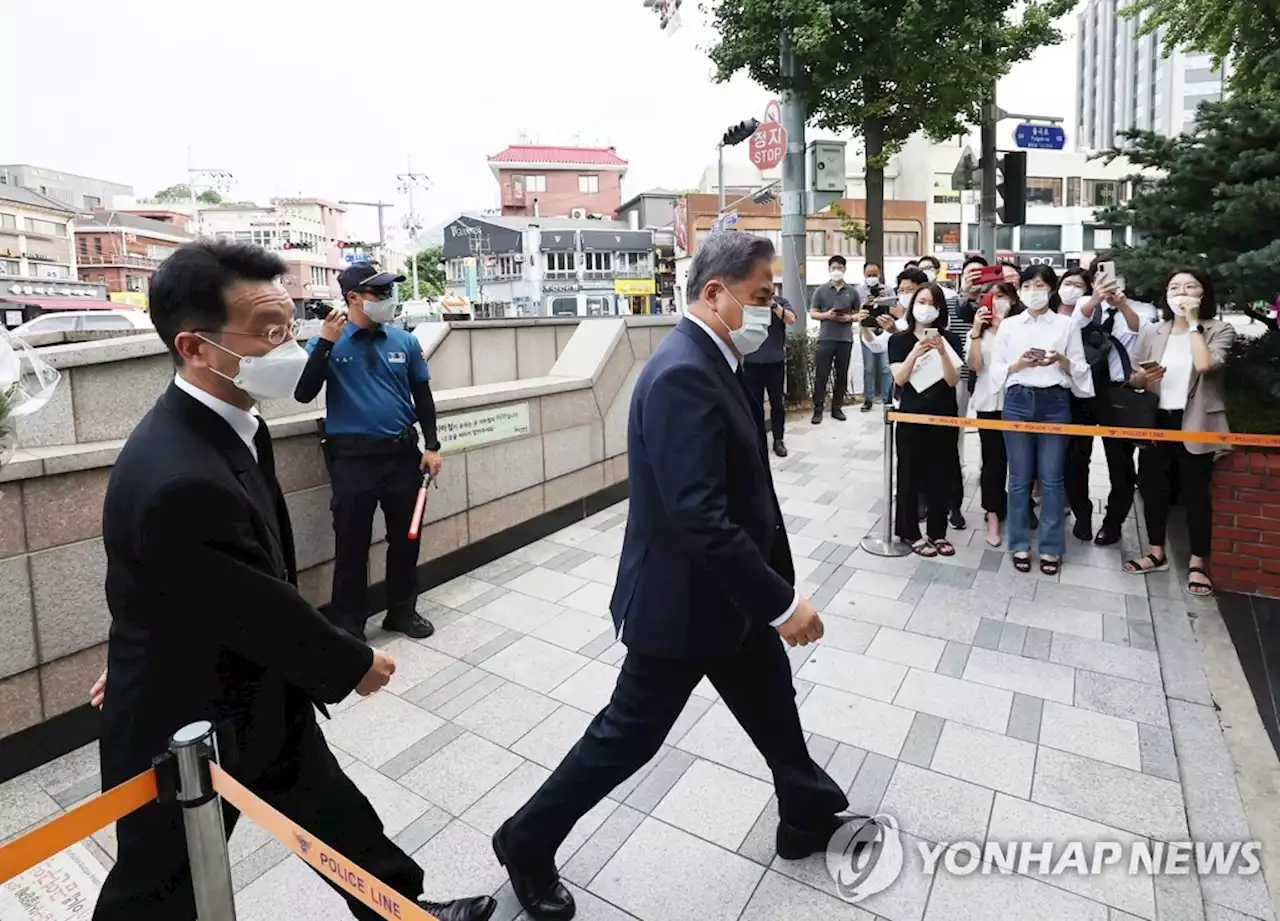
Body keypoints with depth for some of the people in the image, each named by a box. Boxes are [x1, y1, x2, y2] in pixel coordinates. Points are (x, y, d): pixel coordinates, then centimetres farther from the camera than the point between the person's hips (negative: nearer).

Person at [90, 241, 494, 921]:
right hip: (188, 728, -8)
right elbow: (263, 614, -26)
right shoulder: (180, 479, -36)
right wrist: (356, 666, -9)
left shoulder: (221, 424, -5)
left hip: (261, 702, 8)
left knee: (337, 819, 23)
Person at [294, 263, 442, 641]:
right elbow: (303, 394, -12)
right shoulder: (328, 343, -3)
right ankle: (348, 624, 22)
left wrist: (432, 446, 5)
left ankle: (402, 610, 31)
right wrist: (324, 343, -19)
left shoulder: (404, 341, 4)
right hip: (352, 458, -3)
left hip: (403, 454, 3)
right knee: (352, 544, 6)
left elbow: (423, 397, 10)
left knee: (406, 537, 13)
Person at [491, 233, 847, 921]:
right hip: (684, 599, -9)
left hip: (727, 592, 9)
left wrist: (774, 587, 13)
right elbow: (700, 517, -32)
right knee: (628, 734, 10)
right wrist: (782, 601, -24)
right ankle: (526, 843, 33)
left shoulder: (706, 361, 6)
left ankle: (811, 820, 49)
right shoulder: (683, 374, -26)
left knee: (773, 709, 24)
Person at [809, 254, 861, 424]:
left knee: (842, 375, 7)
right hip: (825, 338, -2)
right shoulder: (821, 290, 4)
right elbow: (812, 313, 5)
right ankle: (818, 409, 5)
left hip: (845, 339, 2)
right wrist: (826, 315, -13)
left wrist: (849, 318, -10)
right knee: (821, 375, -2)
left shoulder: (852, 291, 7)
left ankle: (837, 408, 17)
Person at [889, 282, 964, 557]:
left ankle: (937, 532, 20)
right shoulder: (899, 340, 0)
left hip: (943, 416, 2)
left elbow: (953, 380, -7)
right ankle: (911, 532, 14)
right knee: (910, 474, 2)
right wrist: (915, 353, -25)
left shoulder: (949, 340, 3)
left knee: (940, 475, 6)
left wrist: (941, 352, -21)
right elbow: (899, 379, -10)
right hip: (911, 416, -1)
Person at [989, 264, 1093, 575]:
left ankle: (1051, 547, 13)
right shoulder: (1008, 325, 7)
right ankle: (1020, 544, 16)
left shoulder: (1067, 325, 6)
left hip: (1054, 402, 0)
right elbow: (996, 370, 4)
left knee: (1051, 478, 2)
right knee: (1019, 477, 5)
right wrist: (1020, 363, -13)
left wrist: (1061, 360, -13)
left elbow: (1080, 370, 6)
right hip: (1018, 402, 1)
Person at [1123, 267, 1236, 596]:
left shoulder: (1220, 330, -3)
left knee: (1195, 492, 3)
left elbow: (1205, 364, -23)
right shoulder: (1151, 332, 6)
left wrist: (1193, 323, -14)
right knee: (1152, 487, 10)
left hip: (1195, 424, -3)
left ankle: (1198, 562, 15)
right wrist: (1143, 378, -15)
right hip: (1155, 421, 4)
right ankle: (1157, 553, 25)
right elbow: (1132, 379, 9)